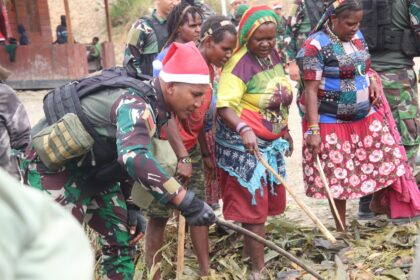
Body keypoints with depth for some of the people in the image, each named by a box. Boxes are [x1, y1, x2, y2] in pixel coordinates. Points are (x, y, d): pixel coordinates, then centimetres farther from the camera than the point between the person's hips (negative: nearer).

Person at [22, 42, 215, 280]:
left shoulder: (152, 105, 1)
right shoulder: (136, 104, -30)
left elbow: (127, 158, 12)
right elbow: (135, 158, -49)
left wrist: (129, 207, 11)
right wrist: (187, 203, -48)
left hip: (88, 169, 10)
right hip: (53, 166, -10)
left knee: (122, 237, 12)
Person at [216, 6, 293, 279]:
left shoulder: (273, 55, 4)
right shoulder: (239, 65, -21)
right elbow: (224, 107, -29)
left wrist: (284, 130, 21)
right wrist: (243, 129, -45)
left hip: (271, 142, 8)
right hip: (245, 145, -8)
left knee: (265, 201, 19)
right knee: (253, 206, -2)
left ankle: (251, 247, 40)